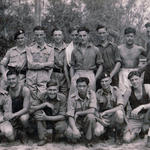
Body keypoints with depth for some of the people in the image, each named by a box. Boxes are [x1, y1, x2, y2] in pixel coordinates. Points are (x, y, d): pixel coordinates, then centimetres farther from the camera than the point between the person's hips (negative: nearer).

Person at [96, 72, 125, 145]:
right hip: (103, 119, 1)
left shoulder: (116, 90, -8)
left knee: (119, 113, -36)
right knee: (97, 132, -29)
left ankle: (119, 134, -7)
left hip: (115, 118, -1)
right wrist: (100, 119, -16)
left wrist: (105, 112, -27)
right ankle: (106, 130, 11)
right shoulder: (98, 93, -1)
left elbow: (121, 107, -21)